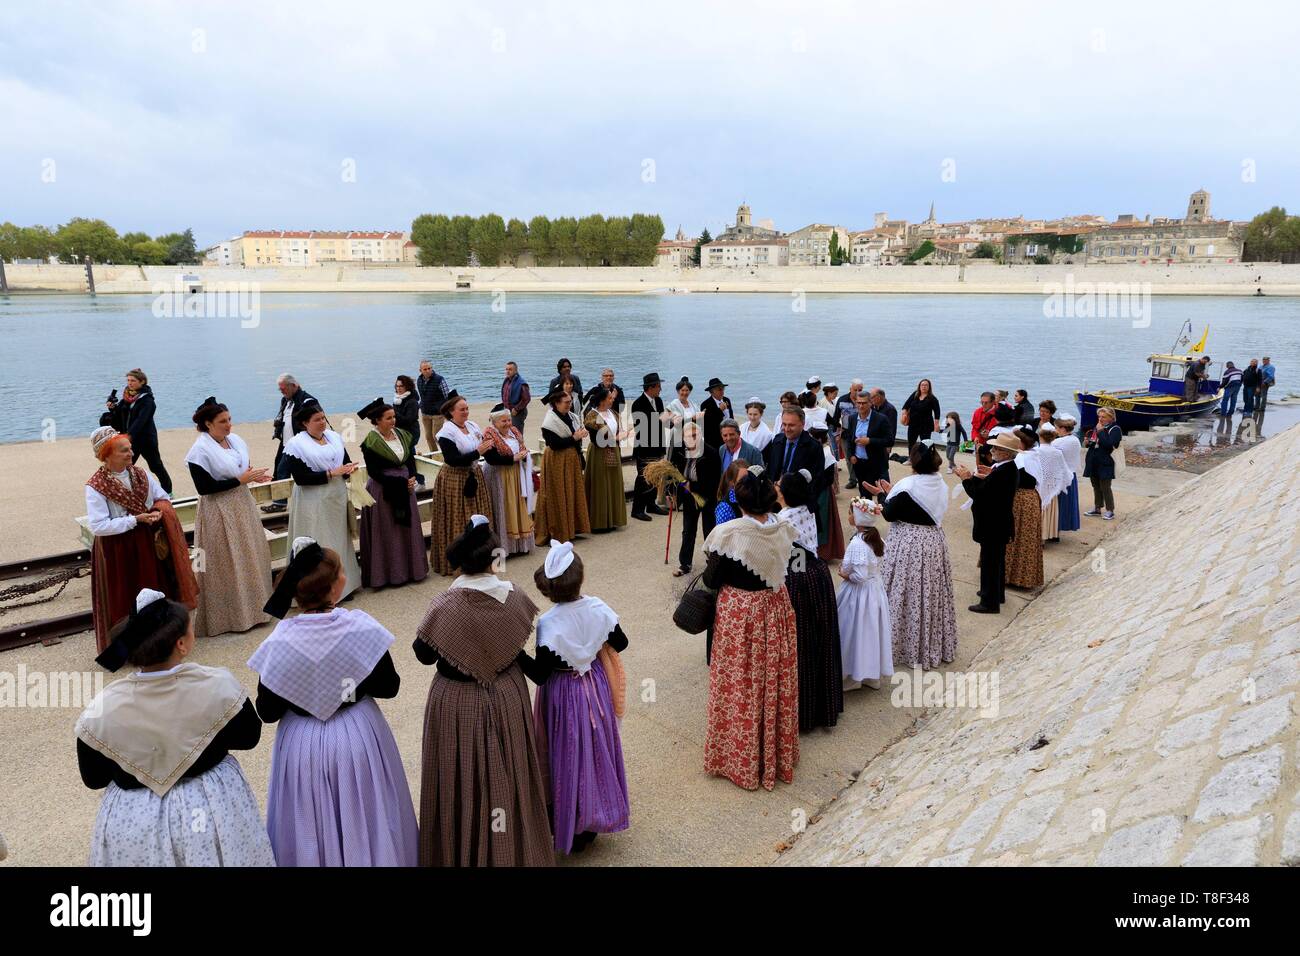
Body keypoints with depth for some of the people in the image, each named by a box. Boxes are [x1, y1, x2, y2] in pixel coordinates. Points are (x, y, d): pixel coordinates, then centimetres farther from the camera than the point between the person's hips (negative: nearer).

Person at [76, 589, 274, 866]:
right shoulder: (217, 686, -24)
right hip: (213, 808, 0)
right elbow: (249, 736, -7)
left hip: (136, 822, 1)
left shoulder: (104, 709, -21)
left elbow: (93, 779, -5)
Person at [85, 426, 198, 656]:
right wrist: (135, 519, -23)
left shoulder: (141, 474, 2)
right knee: (124, 600, 4)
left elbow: (163, 497, 11)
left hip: (147, 544, 6)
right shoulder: (95, 487, -15)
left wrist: (159, 510, -12)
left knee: (155, 592, 13)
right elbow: (97, 526, -20)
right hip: (117, 551, -5)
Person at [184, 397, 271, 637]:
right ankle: (229, 616, 13)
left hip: (242, 506, 7)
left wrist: (253, 475, -3)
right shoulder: (200, 450, -16)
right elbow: (203, 487, -20)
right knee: (226, 564, 1)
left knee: (250, 558, 14)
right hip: (219, 512, -7)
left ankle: (252, 608, 27)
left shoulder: (235, 440, 5)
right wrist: (240, 480, -20)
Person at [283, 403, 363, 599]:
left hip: (337, 498, 6)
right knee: (318, 545, 0)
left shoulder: (334, 437, 6)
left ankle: (343, 585, 25)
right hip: (313, 503, -6)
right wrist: (331, 473, -21)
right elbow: (300, 478, -18)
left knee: (340, 541, 14)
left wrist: (349, 468, -11)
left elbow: (346, 461, 14)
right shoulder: (295, 445, -11)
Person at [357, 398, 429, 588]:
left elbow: (411, 460, 9)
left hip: (405, 487, 6)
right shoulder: (371, 443, -14)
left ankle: (410, 568, 23)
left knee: (408, 528, 12)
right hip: (382, 491, -6)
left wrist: (413, 479, -10)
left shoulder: (402, 435, 5)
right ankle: (390, 573, 10)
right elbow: (374, 473, -15)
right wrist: (401, 484, -17)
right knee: (387, 533, 1)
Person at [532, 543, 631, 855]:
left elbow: (541, 671, -22)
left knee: (569, 753, 12)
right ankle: (597, 814, 38)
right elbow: (620, 643, -1)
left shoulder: (548, 624, -26)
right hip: (595, 685, 4)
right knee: (595, 747, 21)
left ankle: (570, 828, 26)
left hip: (562, 692, -4)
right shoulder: (597, 608, -14)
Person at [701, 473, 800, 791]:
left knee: (740, 687, 10)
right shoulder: (783, 531, -8)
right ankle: (778, 753, 35)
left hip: (737, 615, -4)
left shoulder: (727, 534, -21)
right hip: (774, 611, 4)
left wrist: (712, 568, 8)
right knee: (774, 682, 19)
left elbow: (712, 580, -13)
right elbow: (783, 570, 6)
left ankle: (740, 759, 25)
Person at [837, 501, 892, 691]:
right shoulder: (876, 539, 0)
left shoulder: (857, 543, -26)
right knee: (872, 631, 18)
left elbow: (860, 575, -28)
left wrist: (846, 576, -10)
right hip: (876, 589, 8)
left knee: (856, 633, 7)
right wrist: (848, 570, 7)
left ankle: (854, 677, 20)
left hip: (859, 593, -8)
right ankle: (873, 675, 30)